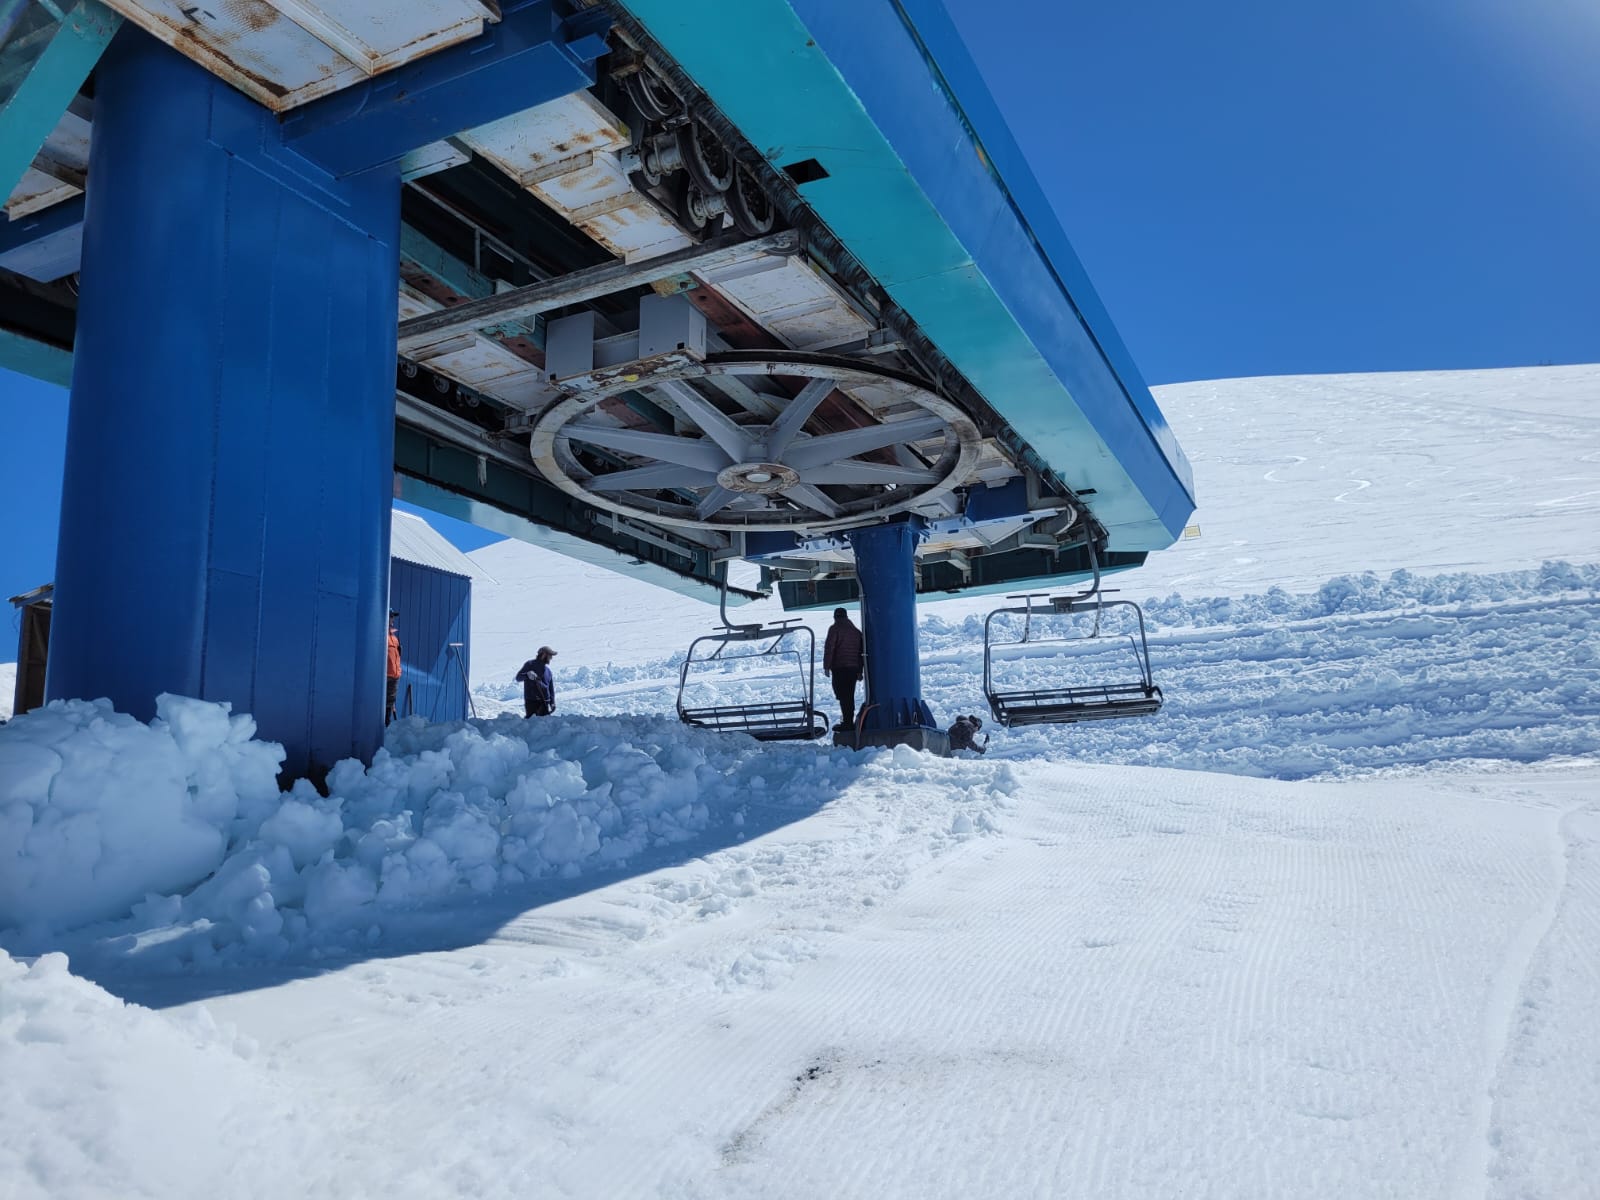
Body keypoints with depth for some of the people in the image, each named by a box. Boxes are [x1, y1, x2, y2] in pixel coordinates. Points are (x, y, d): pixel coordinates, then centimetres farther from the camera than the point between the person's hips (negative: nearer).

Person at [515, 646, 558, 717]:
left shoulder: (548, 670, 16)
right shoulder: (530, 664, 3)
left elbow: (551, 688, 19)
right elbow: (518, 678, -3)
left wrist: (552, 702, 7)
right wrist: (527, 674, -24)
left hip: (544, 702, 4)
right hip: (531, 701, -4)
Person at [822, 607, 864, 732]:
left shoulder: (835, 629, -2)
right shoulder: (856, 630, 18)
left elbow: (829, 647, -11)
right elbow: (862, 651, 20)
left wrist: (826, 666, -9)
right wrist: (859, 671, 23)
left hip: (839, 668, -6)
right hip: (853, 668, 6)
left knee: (843, 696, -7)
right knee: (850, 696, 14)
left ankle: (847, 723, -11)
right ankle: (850, 722, 17)